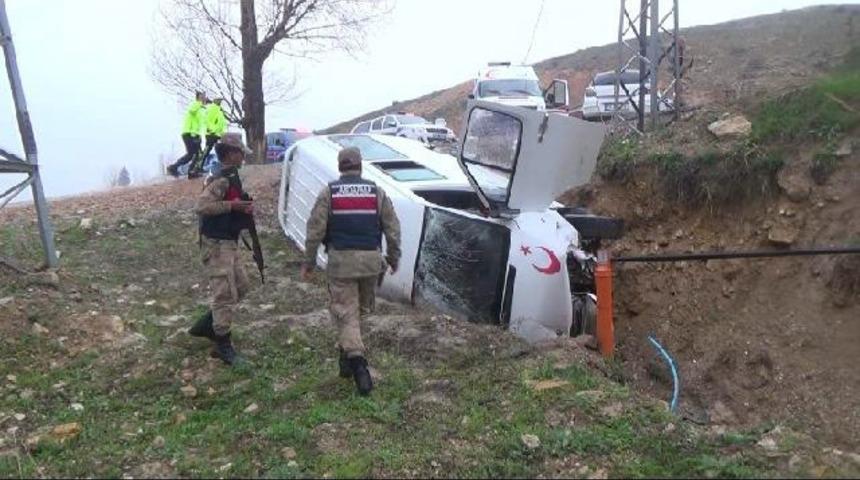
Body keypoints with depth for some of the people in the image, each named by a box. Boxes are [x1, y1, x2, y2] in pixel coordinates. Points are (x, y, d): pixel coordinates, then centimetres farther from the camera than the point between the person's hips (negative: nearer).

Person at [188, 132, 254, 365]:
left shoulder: (232, 177, 13)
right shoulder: (221, 180, -18)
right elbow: (201, 206, -28)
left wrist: (244, 208, 7)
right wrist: (231, 205, -26)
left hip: (229, 243, 10)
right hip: (217, 244, -10)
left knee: (240, 286, 17)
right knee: (226, 294, -6)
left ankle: (205, 325, 27)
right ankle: (223, 345, 3)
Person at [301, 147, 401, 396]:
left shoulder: (329, 192, 1)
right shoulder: (377, 192, 6)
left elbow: (315, 230, -3)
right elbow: (393, 229, 6)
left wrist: (308, 262, 5)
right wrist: (394, 257, 17)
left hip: (341, 260, -2)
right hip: (371, 260, 2)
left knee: (346, 311, 0)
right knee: (361, 308, 19)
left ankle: (356, 361, -13)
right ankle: (348, 352, 30)